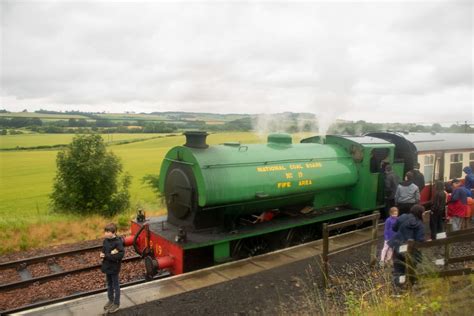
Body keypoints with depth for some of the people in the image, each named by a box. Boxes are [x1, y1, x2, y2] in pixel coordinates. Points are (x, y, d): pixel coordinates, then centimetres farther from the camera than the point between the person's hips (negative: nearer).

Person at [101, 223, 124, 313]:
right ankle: (111, 300, 39)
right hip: (107, 266, 7)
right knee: (109, 284, 22)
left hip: (114, 268, -7)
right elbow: (103, 252, 3)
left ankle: (116, 303, 24)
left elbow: (120, 255, -27)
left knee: (115, 285, 9)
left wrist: (106, 256, -24)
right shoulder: (105, 241, -1)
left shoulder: (118, 242, -22)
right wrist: (110, 254, -19)